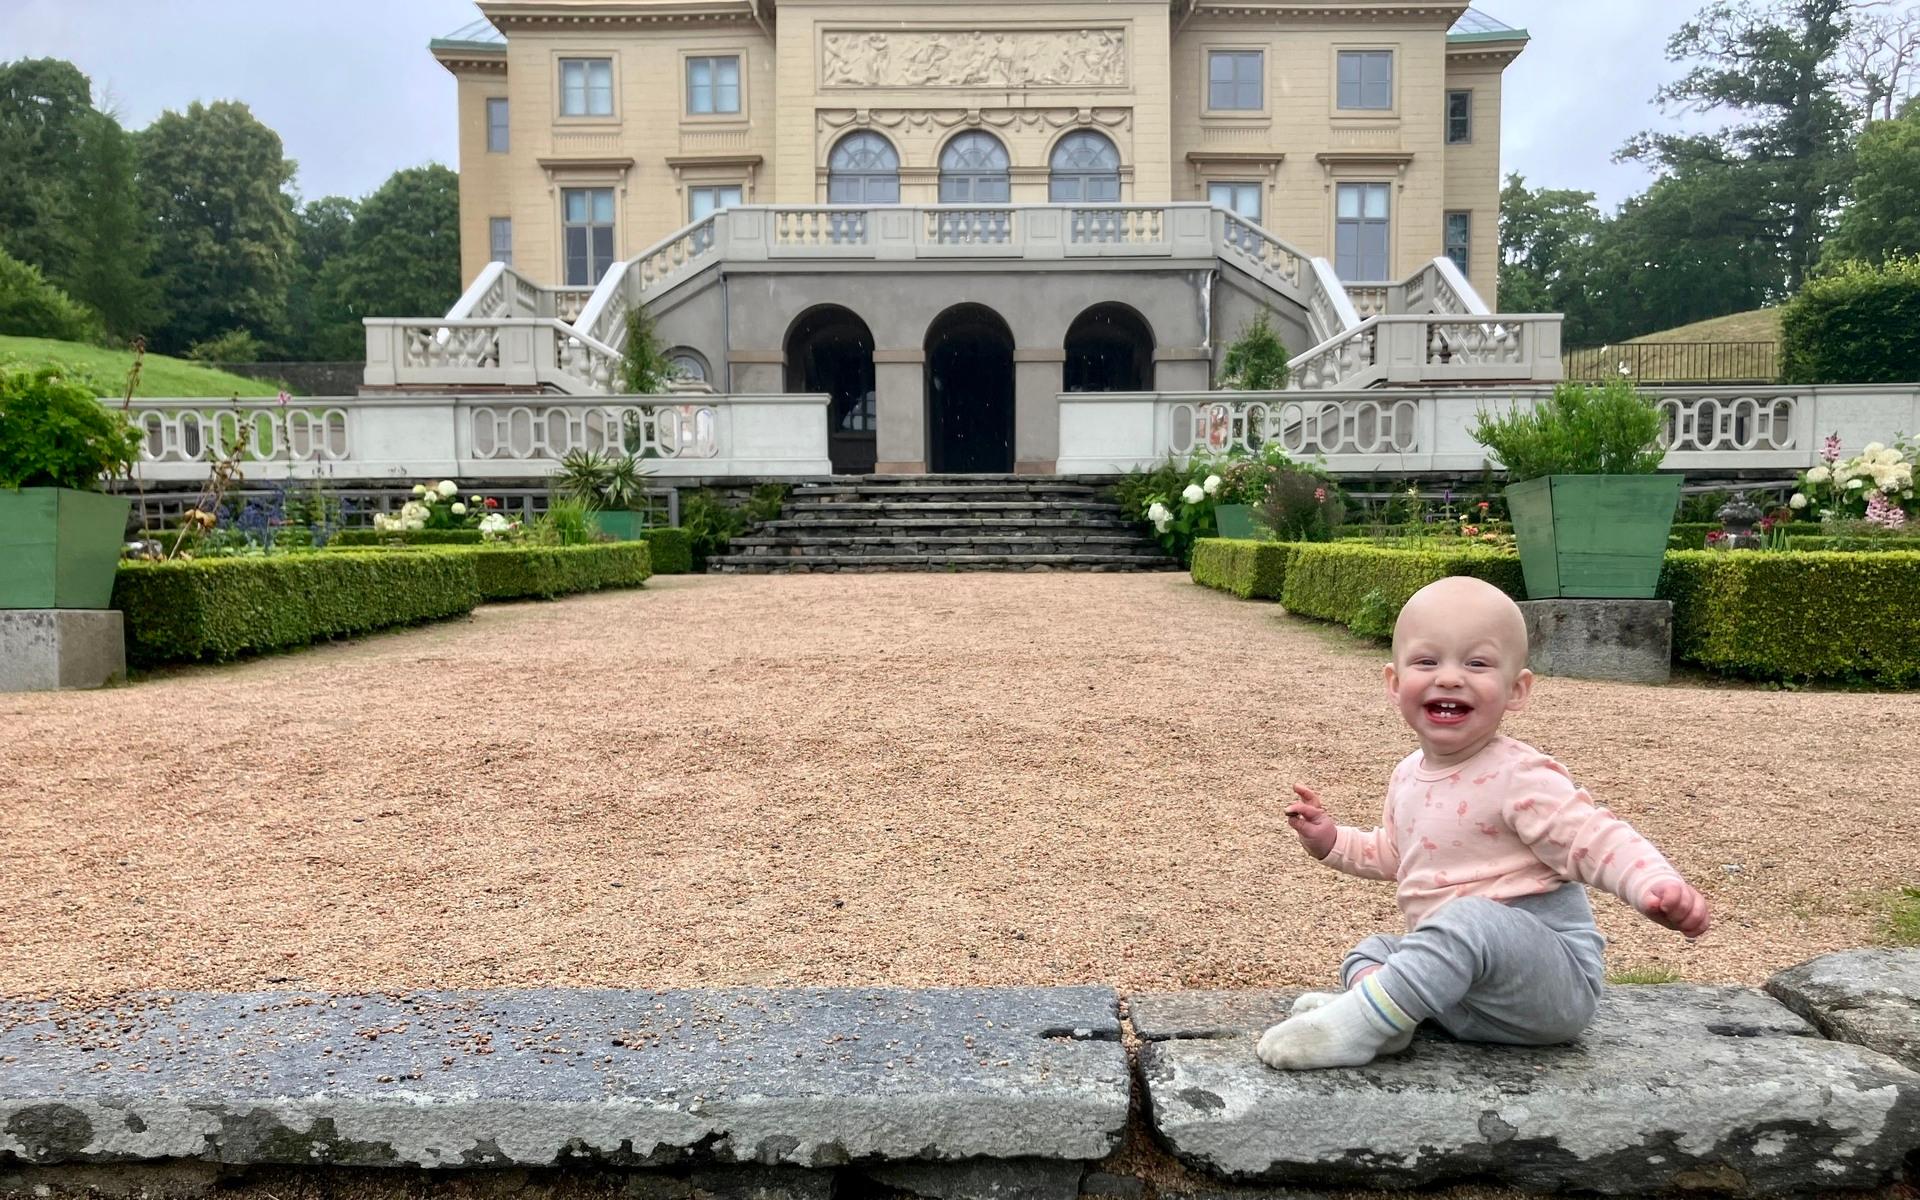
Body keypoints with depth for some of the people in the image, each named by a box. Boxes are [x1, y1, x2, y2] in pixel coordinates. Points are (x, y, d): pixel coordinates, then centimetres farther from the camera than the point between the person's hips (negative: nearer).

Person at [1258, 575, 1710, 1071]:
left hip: (1552, 983, -9)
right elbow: (1393, 854, 26)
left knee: (1471, 918, -35)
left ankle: (1358, 1026, -32)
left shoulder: (1518, 779, -17)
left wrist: (1657, 885, -43)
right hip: (1463, 981, 9)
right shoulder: (1408, 775, 8)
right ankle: (1371, 988, -21)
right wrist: (1332, 840, 14)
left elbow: (1597, 839, -24)